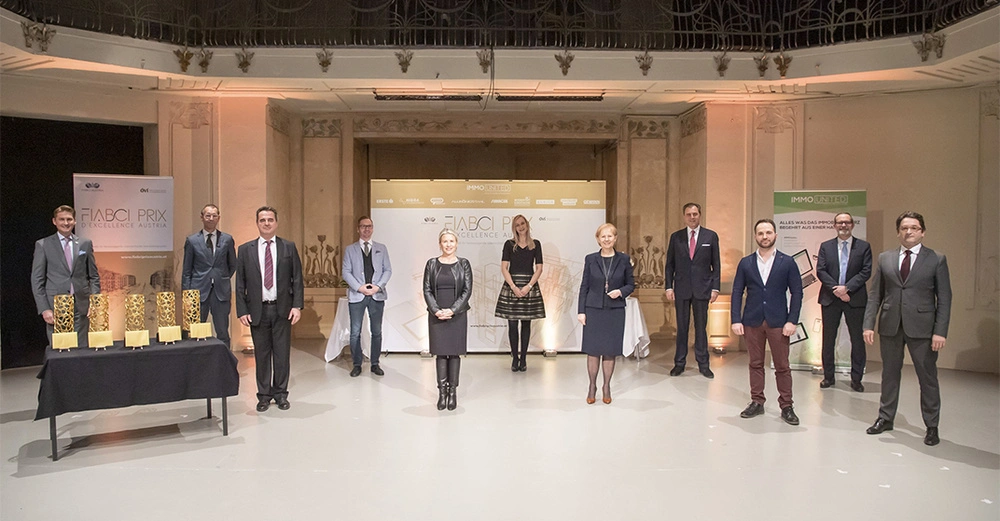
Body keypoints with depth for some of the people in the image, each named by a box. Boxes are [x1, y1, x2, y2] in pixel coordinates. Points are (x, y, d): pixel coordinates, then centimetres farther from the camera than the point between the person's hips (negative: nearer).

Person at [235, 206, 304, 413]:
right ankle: (264, 395, 18)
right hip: (257, 311, 0)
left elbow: (297, 278, 3)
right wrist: (242, 311, -2)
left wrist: (297, 305, -6)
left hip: (282, 310, 0)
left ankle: (280, 393, 19)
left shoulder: (289, 247, 4)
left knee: (282, 353, 5)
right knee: (261, 354, 7)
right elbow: (240, 283, 5)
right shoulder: (245, 249, 5)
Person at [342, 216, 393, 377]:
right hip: (357, 295, -1)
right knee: (355, 332, 1)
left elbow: (388, 270, 6)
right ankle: (357, 364, 11)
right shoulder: (350, 249, 7)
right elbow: (346, 271, 1)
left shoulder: (381, 248, 10)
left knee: (377, 332, 6)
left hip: (377, 295, 1)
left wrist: (378, 286, -9)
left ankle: (375, 364, 15)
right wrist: (359, 287, -12)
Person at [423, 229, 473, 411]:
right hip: (436, 315, 1)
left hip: (457, 314, 0)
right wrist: (436, 310, -12)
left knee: (454, 352, 3)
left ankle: (453, 391, 10)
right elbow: (427, 290, 1)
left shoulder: (464, 264, 2)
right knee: (440, 352, 2)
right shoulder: (432, 264, 4)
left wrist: (452, 310, -12)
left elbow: (467, 290, -3)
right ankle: (442, 392, 7)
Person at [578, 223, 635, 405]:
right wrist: (581, 311, -2)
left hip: (615, 310, 0)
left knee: (611, 350, 6)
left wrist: (621, 292, -12)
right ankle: (592, 386, 17)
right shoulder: (590, 259, 1)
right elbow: (584, 286, 3)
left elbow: (631, 284, 9)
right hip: (593, 310, 0)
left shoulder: (623, 259, 2)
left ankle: (606, 387, 20)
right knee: (593, 350, 3)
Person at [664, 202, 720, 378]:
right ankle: (679, 363, 15)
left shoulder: (711, 236, 3)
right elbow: (670, 264, 7)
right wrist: (668, 286, -1)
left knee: (701, 327, 5)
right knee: (681, 327, 6)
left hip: (702, 289, -1)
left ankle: (703, 364, 14)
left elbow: (716, 264, 4)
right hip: (681, 289, 1)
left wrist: (715, 288, -3)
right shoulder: (676, 237, 6)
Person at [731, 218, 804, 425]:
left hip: (778, 322, -1)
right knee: (755, 364, 9)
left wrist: (792, 321, -8)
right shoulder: (745, 263, 5)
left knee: (782, 366, 3)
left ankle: (786, 406, 12)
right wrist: (736, 320, -4)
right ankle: (756, 402, 18)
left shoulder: (787, 262, 2)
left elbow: (796, 293, 0)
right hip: (752, 321, 2)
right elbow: (737, 292, 4)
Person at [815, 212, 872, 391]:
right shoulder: (825, 246, 8)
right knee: (828, 339, 7)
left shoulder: (863, 247, 4)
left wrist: (847, 288, -16)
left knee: (858, 340, 3)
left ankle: (856, 379, 13)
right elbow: (820, 271, -1)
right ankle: (828, 376, 17)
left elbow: (866, 272, -5)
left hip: (855, 299, -1)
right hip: (830, 298, 1)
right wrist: (836, 290, -13)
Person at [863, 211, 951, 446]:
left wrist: (940, 331, -9)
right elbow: (875, 294, 7)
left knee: (928, 378, 5)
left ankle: (932, 426, 18)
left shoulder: (937, 259, 0)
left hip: (921, 328, -2)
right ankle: (885, 418, 26)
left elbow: (944, 298, -2)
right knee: (889, 374, 13)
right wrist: (869, 324, 0)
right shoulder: (885, 258, 7)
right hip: (890, 326, 3)